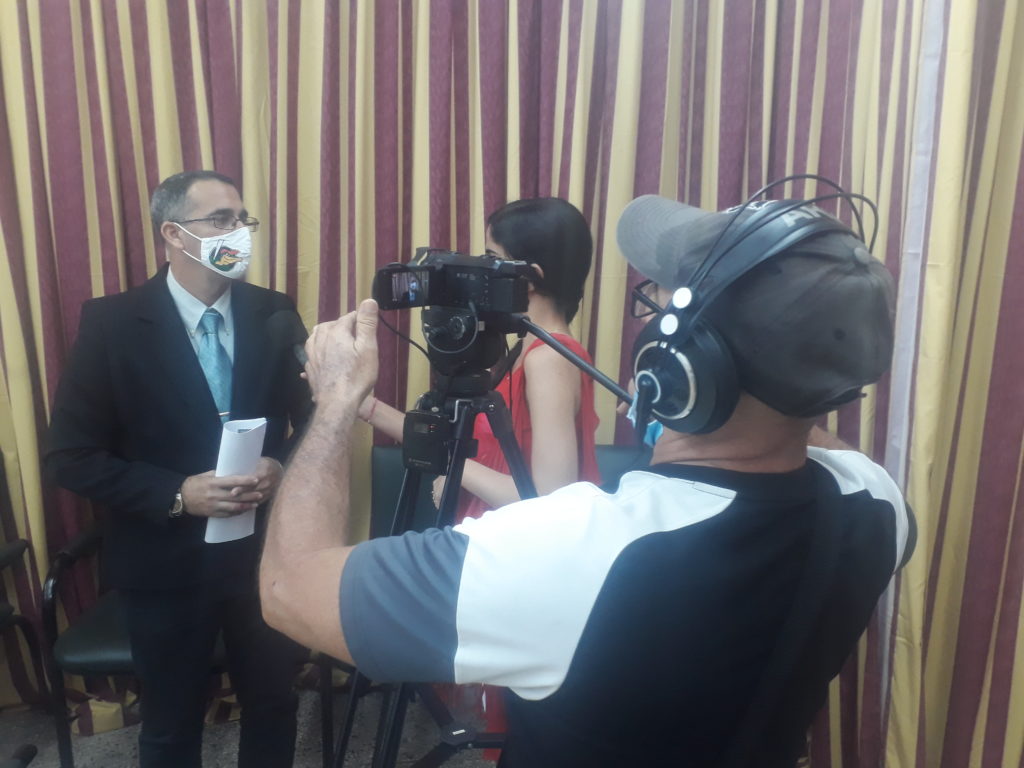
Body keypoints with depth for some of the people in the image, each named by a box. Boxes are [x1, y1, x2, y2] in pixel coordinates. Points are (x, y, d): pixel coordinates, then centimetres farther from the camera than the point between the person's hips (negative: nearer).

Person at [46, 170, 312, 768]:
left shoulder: (275, 315, -3)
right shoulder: (111, 323, -11)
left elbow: (313, 420, 5)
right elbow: (71, 456, -9)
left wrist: (283, 468, -15)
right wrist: (176, 495, -21)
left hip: (267, 553, 2)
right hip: (167, 563, -2)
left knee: (274, 708, 20)